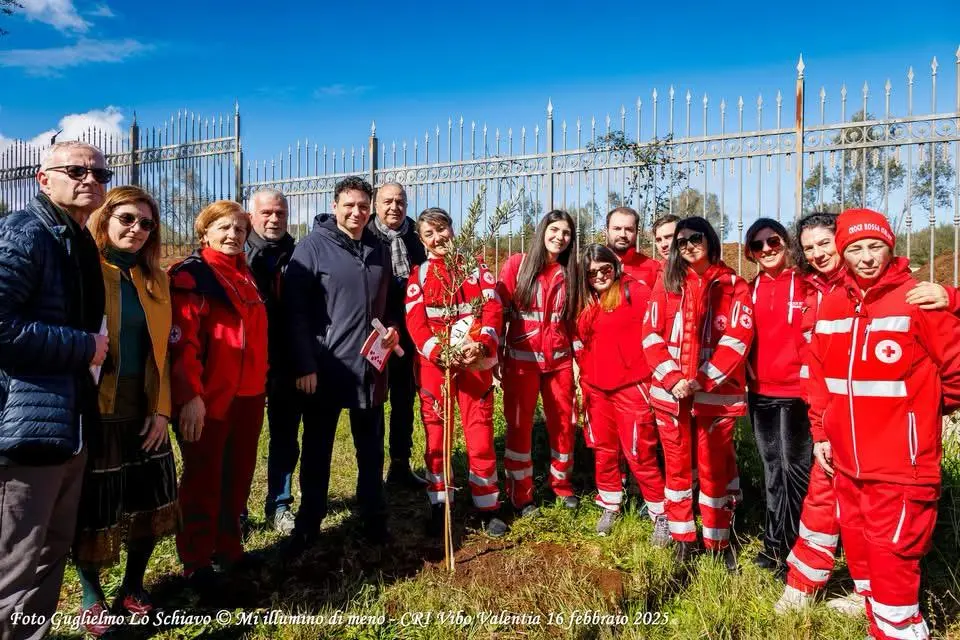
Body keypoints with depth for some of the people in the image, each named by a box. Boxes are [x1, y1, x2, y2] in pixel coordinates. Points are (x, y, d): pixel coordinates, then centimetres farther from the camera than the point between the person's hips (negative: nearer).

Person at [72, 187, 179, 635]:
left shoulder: (156, 280, 9)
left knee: (151, 501, 11)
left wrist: (161, 409, 3)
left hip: (143, 411, 5)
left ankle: (133, 587, 33)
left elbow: (161, 350, 9)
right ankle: (92, 597, 30)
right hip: (94, 411, -5)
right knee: (91, 508, 7)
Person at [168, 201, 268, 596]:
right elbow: (181, 340, -17)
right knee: (204, 479, 5)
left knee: (239, 474, 15)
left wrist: (261, 380, 19)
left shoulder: (245, 274, 14)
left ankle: (228, 546, 32)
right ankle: (197, 562, 20)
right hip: (209, 397, -7)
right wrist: (190, 395, -22)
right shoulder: (190, 275, -9)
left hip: (248, 393, 7)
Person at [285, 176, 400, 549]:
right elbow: (296, 309, -11)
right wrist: (304, 365, -15)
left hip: (370, 366, 4)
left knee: (372, 448, 14)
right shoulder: (313, 246, -6)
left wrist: (392, 327, -2)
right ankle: (309, 522, 26)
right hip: (324, 368, -4)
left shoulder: (379, 250, 10)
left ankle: (372, 517, 30)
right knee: (317, 449, 10)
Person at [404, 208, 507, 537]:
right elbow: (415, 321, -5)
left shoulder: (476, 268, 9)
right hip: (433, 364, 0)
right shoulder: (418, 274, 6)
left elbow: (493, 308, -2)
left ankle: (487, 508, 17)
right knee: (436, 435, 8)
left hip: (475, 362, 0)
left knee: (481, 435, 3)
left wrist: (482, 343, -20)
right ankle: (439, 507, 22)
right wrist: (439, 352, -21)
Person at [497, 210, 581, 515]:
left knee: (563, 423, 11)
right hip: (521, 359, -3)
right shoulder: (517, 264, -3)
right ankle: (521, 493, 21)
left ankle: (561, 483, 32)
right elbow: (499, 309, -4)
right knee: (520, 426, 6)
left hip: (559, 360, 3)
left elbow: (572, 319, 12)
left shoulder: (570, 273, 7)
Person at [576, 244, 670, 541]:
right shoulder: (586, 302, 9)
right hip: (596, 389, 6)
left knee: (639, 454, 1)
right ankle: (610, 507, 33)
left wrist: (652, 377, -14)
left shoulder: (636, 292, -9)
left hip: (631, 387, -5)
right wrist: (584, 380, 13)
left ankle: (661, 515, 19)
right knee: (603, 451, 15)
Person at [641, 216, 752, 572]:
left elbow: (737, 338, -8)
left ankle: (718, 541, 25)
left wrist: (702, 381, -17)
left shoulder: (734, 285, 2)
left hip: (716, 393, -2)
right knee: (677, 467, 11)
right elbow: (651, 334, 1)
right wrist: (672, 378, -13)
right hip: (670, 392, 2)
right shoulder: (667, 283, 7)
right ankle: (683, 537, 26)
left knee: (715, 469, 8)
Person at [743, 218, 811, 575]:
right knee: (772, 469, 15)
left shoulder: (805, 284, -6)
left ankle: (793, 550, 14)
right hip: (760, 392, 5)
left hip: (795, 391, -5)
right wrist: (748, 368, 5)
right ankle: (775, 542, 28)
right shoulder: (750, 289, 7)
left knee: (793, 469, 1)